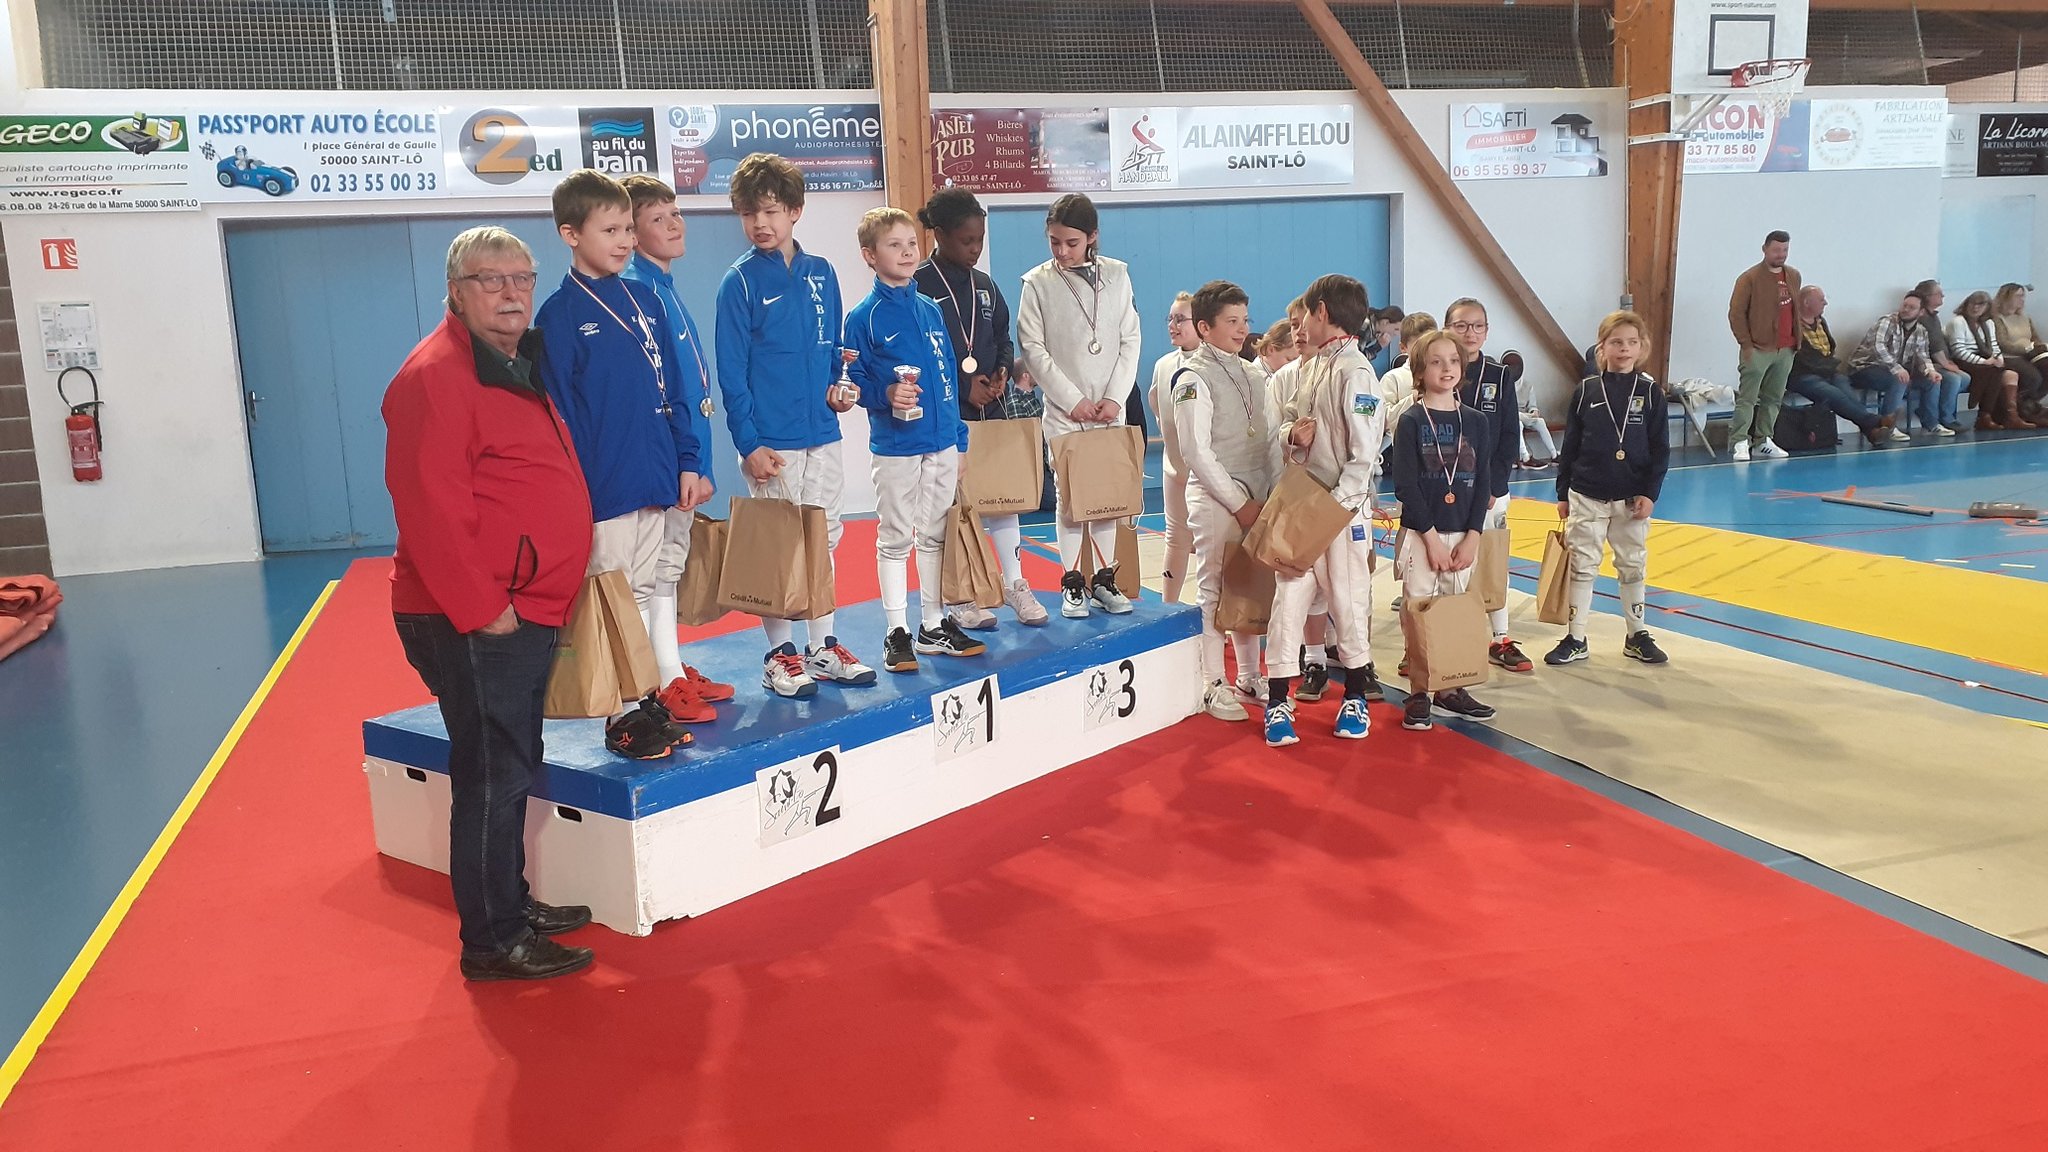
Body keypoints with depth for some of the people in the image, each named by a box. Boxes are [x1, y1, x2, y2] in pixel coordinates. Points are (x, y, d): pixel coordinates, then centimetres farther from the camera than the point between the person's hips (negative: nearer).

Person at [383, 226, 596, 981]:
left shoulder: (516, 369, 16)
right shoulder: (436, 376, -16)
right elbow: (429, 507, -23)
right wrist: (481, 608, -22)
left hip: (525, 614, 10)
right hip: (475, 625, -10)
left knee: (510, 770, 19)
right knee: (492, 776, -2)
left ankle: (512, 903, 33)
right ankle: (493, 941, 9)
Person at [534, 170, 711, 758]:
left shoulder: (644, 301, 11)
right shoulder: (559, 315, -6)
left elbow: (673, 391, 14)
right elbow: (559, 415, -8)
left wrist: (688, 461, 7)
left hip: (659, 483, 6)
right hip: (604, 492, -6)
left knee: (650, 591, 13)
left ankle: (654, 698, 23)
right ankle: (620, 717, 11)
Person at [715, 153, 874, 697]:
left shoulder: (821, 273, 8)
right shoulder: (740, 281, -5)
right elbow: (731, 371, -7)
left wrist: (838, 387, -2)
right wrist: (748, 442, -13)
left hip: (822, 434, 5)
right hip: (771, 443, -5)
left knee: (823, 539, 11)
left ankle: (823, 648, 22)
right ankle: (780, 655, 13)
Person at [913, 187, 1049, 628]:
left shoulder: (984, 285, 11)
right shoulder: (918, 286, -8)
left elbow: (1003, 338, 18)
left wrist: (1003, 371, -3)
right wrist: (963, 387, -14)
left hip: (991, 407, 6)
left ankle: (1015, 584, 16)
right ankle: (959, 595, 12)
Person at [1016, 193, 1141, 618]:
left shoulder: (1117, 274, 2)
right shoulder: (1037, 282, -4)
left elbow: (1130, 340, 2)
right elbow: (1033, 348, -5)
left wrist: (1114, 397, -7)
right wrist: (1072, 400, -10)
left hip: (1109, 408, 2)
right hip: (1064, 410, -2)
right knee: (1070, 496, 1)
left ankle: (1105, 577, 16)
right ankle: (1072, 583, 11)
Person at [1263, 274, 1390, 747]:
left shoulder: (1355, 372, -13)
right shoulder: (1307, 369, 10)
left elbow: (1364, 455, -17)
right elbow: (1286, 422, 19)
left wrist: (1334, 506, -20)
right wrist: (1291, 434, -5)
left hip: (1344, 507, -6)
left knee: (1348, 600, 6)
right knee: (1288, 598, 3)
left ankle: (1355, 698, 23)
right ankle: (1277, 702, 9)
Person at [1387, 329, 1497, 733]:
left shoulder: (1476, 421, 5)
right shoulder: (1411, 420, -5)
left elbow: (1482, 483, 4)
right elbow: (1405, 485, -10)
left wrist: (1472, 537, -5)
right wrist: (1431, 537, -14)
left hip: (1463, 535, 3)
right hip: (1420, 533, -3)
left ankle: (1449, 688, 20)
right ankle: (1418, 693, 8)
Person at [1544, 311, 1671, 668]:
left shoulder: (1650, 391, -1)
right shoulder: (1585, 390, -1)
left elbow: (1660, 449, -1)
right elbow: (1570, 446, 3)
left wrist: (1650, 494, -8)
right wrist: (1562, 494, 4)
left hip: (1633, 499, 1)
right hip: (1586, 497, 0)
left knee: (1633, 567, 11)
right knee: (1582, 567, 3)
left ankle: (1637, 636, 23)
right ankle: (1575, 639, 10)